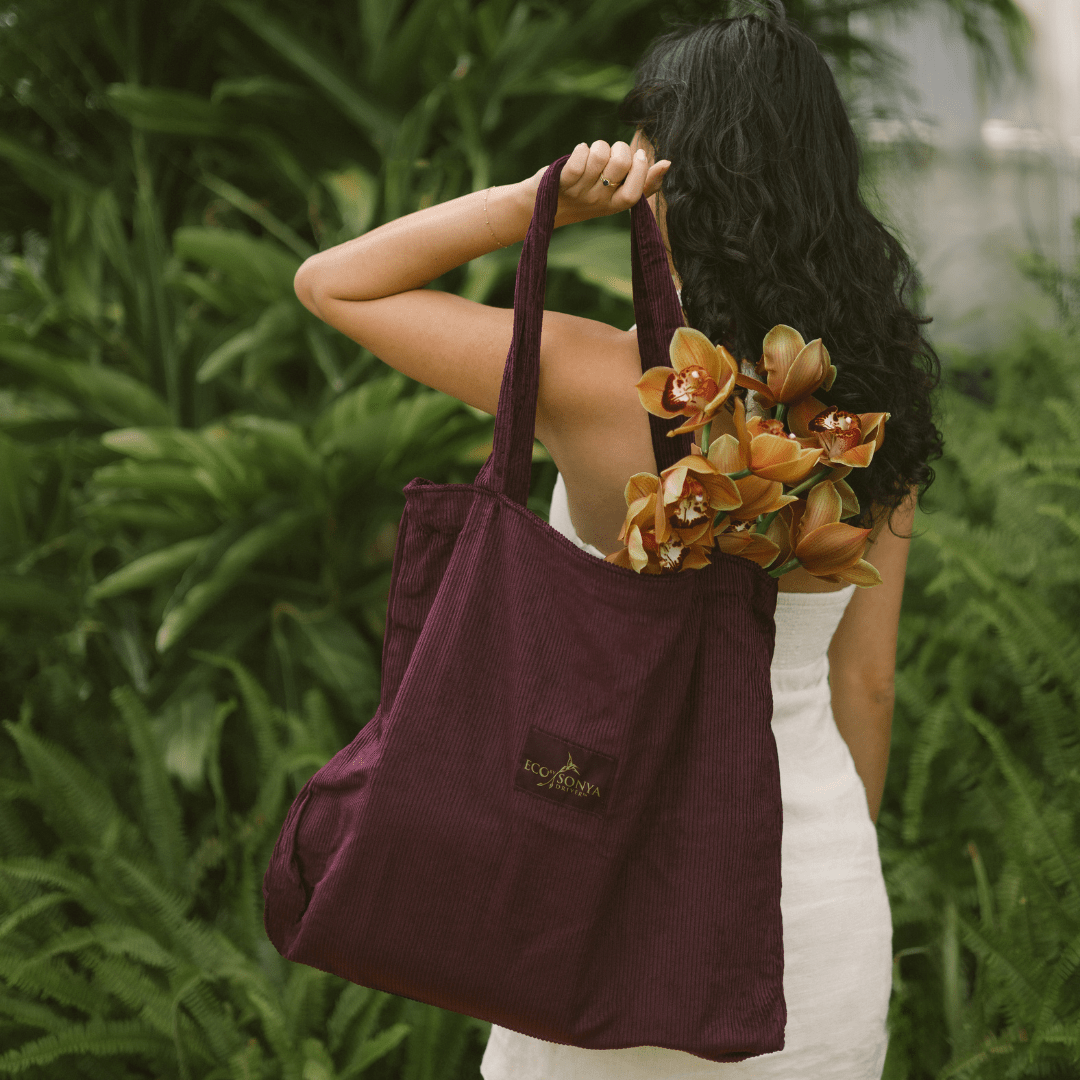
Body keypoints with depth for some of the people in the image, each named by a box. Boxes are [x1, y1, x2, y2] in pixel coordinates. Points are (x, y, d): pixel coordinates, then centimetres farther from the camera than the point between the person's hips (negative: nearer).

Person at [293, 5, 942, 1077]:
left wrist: (539, 200, -21)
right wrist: (834, 887, 14)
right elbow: (866, 687, 2)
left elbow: (329, 283, -10)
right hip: (829, 902, 5)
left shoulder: (602, 381, -21)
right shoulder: (873, 402, -5)